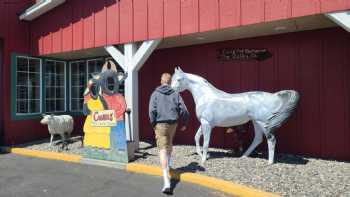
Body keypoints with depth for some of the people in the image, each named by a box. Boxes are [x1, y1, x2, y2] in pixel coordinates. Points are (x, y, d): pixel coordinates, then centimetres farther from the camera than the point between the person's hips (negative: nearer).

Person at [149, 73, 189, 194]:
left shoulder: (155, 93, -1)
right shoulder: (175, 94, 5)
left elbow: (152, 110, -11)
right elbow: (183, 110, 2)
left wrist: (153, 124, 2)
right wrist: (185, 123, 14)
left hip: (160, 124, -3)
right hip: (173, 124, 3)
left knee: (163, 150, -6)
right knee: (169, 144, 28)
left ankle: (167, 181, -14)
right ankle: (167, 165, 47)